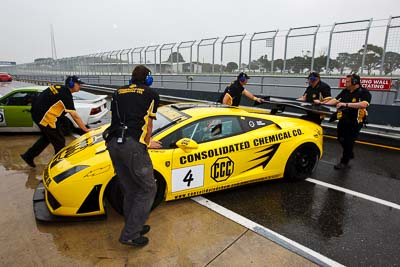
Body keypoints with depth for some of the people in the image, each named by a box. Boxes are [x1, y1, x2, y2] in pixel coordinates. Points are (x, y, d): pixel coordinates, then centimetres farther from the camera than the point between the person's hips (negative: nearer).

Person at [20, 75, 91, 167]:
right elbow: (75, 116, -19)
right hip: (45, 118, -10)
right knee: (59, 142, 3)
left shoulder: (59, 88, 9)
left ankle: (28, 156, 35)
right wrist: (85, 129, -14)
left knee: (47, 137, 26)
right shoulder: (66, 95, -18)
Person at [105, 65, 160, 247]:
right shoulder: (151, 94, 12)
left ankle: (134, 227, 30)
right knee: (148, 190, 7)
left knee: (130, 191, 18)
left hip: (113, 143, 6)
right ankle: (129, 235, 9)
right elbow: (148, 124, 13)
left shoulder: (118, 92, 25)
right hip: (133, 144, -6)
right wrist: (147, 143, 28)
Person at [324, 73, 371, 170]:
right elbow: (335, 100, 5)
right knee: (341, 139, 17)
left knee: (349, 142, 2)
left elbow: (363, 104, -29)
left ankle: (344, 162, 17)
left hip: (355, 122, -6)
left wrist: (346, 104, -35)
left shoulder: (364, 92, -13)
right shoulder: (345, 91, 4)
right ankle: (349, 154, 43)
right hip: (343, 120, 6)